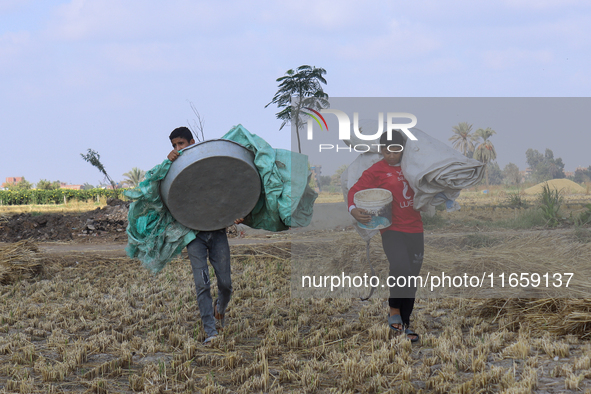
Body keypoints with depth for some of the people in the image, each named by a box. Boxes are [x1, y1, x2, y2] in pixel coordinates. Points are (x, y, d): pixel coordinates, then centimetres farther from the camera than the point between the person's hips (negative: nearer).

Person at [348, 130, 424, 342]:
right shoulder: (376, 171, -4)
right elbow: (355, 190, -8)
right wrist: (353, 209, -26)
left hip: (414, 229, 6)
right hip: (392, 229, -5)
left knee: (412, 277, 10)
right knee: (401, 266, -31)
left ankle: (405, 324, 23)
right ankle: (394, 310, -10)